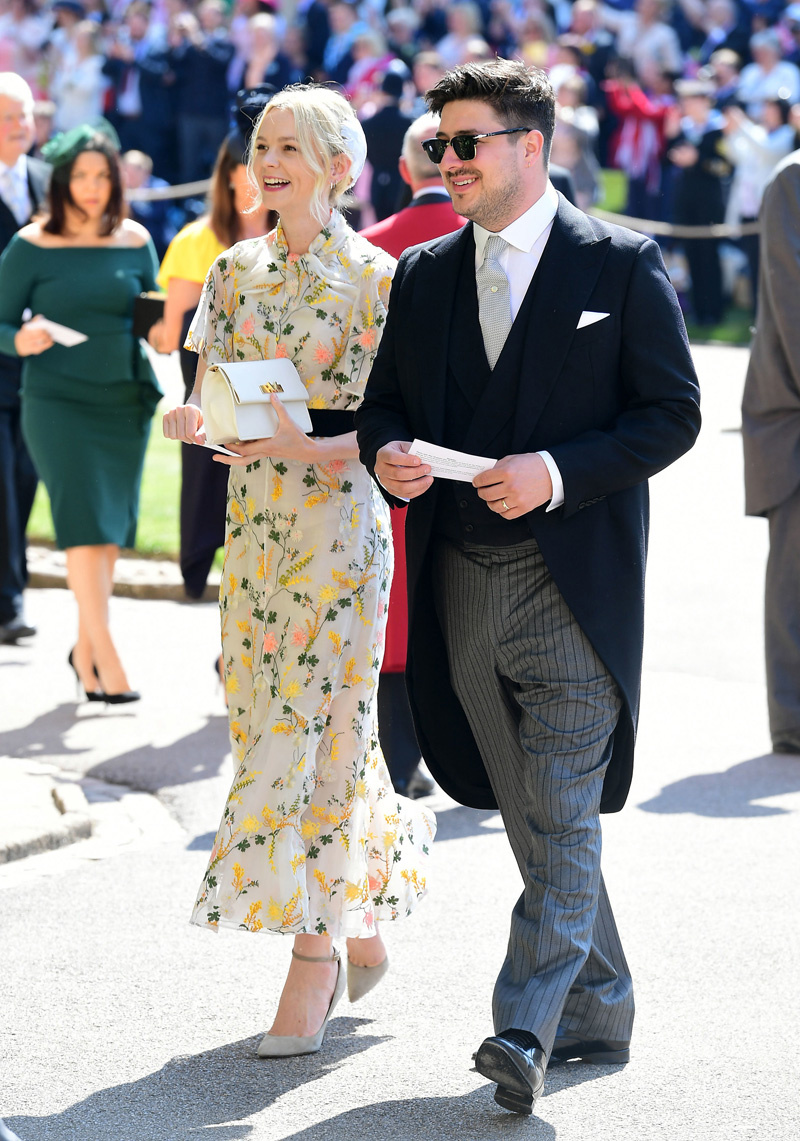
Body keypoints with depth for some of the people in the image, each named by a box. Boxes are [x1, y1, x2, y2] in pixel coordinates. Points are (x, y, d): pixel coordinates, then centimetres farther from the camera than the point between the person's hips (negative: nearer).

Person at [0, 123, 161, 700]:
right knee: (85, 525, -11)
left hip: (125, 401, 4)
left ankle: (84, 650, 23)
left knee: (112, 528, 7)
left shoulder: (135, 241, 5)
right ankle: (108, 661, -10)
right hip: (57, 399, -4)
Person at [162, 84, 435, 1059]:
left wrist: (311, 445, -23)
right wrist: (194, 422, -10)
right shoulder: (238, 271, 10)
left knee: (310, 731, -7)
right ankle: (361, 920, 24)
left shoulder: (375, 278, -7)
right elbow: (210, 399, 12)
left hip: (339, 521, -6)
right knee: (266, 717, 8)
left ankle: (313, 962, -1)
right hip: (255, 523, 6)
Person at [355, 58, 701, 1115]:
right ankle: (599, 1010, 24)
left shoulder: (622, 264, -3)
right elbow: (383, 399, 17)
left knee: (562, 815, -12)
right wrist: (387, 452, -7)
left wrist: (558, 471, -17)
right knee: (534, 815, 12)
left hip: (573, 582, -5)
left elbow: (672, 413, -5)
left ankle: (526, 1028, -15)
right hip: (462, 584, 6)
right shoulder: (424, 274, 11)